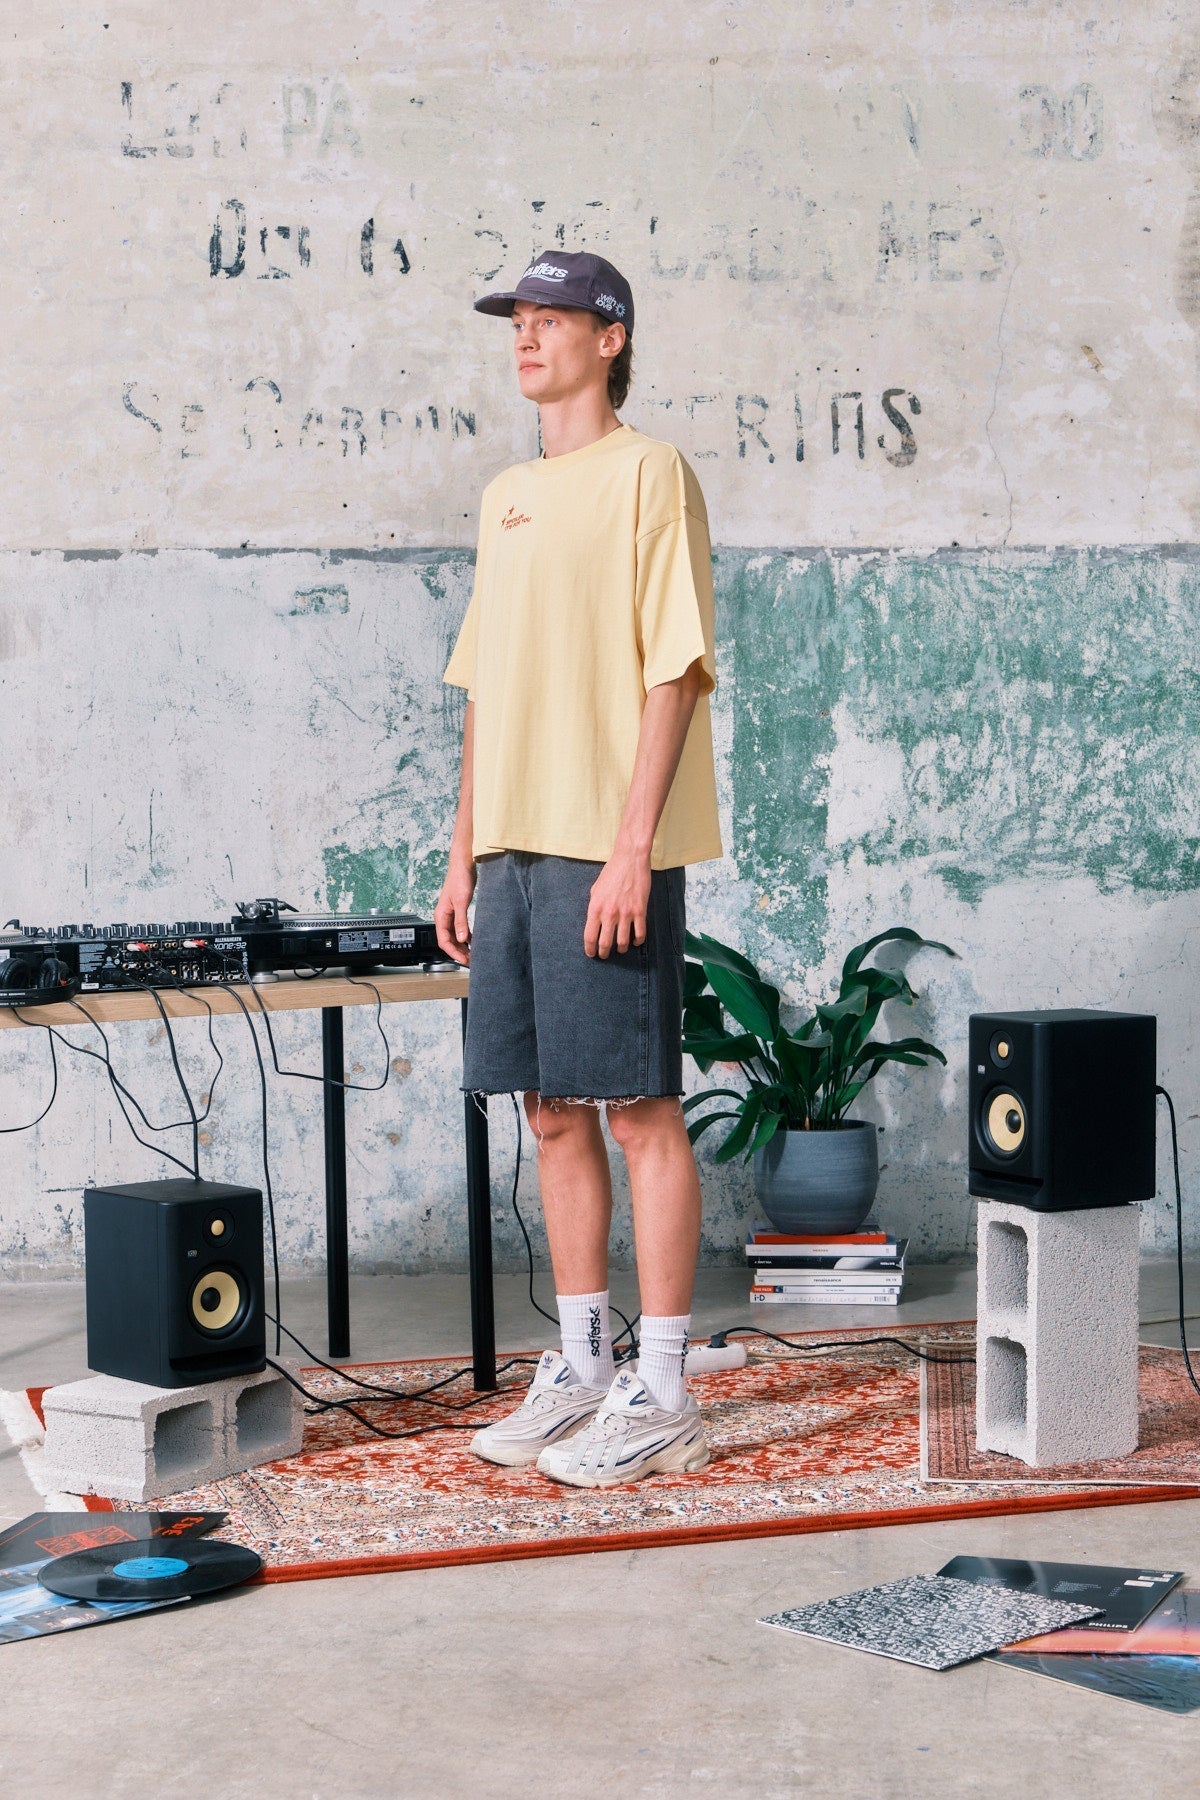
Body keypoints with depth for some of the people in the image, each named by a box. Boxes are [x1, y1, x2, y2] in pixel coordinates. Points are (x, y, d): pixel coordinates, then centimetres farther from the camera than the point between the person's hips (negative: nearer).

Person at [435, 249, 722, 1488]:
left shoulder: (647, 473, -4)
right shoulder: (505, 496, 19)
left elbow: (676, 671, -11)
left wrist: (631, 848, -18)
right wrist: (464, 853, 15)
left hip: (607, 851, -7)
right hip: (513, 848, 8)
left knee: (640, 1109, -3)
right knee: (554, 1112, 11)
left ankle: (660, 1395, 5)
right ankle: (579, 1372, 21)